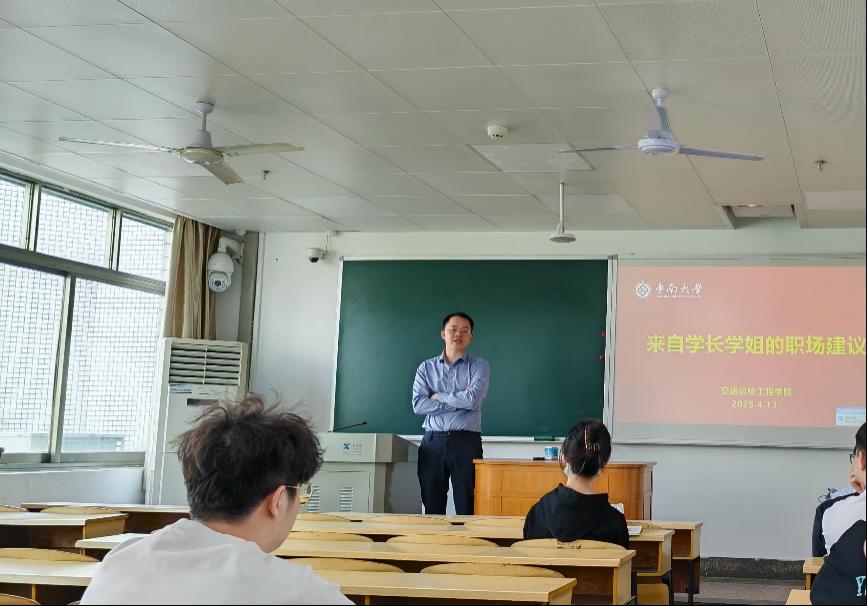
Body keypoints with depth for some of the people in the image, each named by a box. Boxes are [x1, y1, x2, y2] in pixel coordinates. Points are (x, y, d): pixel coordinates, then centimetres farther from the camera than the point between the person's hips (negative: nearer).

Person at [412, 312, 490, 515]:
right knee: (432, 507, 3)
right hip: (433, 442, 2)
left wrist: (437, 396, 0)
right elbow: (418, 405, -2)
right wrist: (459, 402, -6)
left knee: (467, 508, -4)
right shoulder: (426, 368, 12)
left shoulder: (479, 366, 7)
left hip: (466, 442, -2)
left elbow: (473, 399, -11)